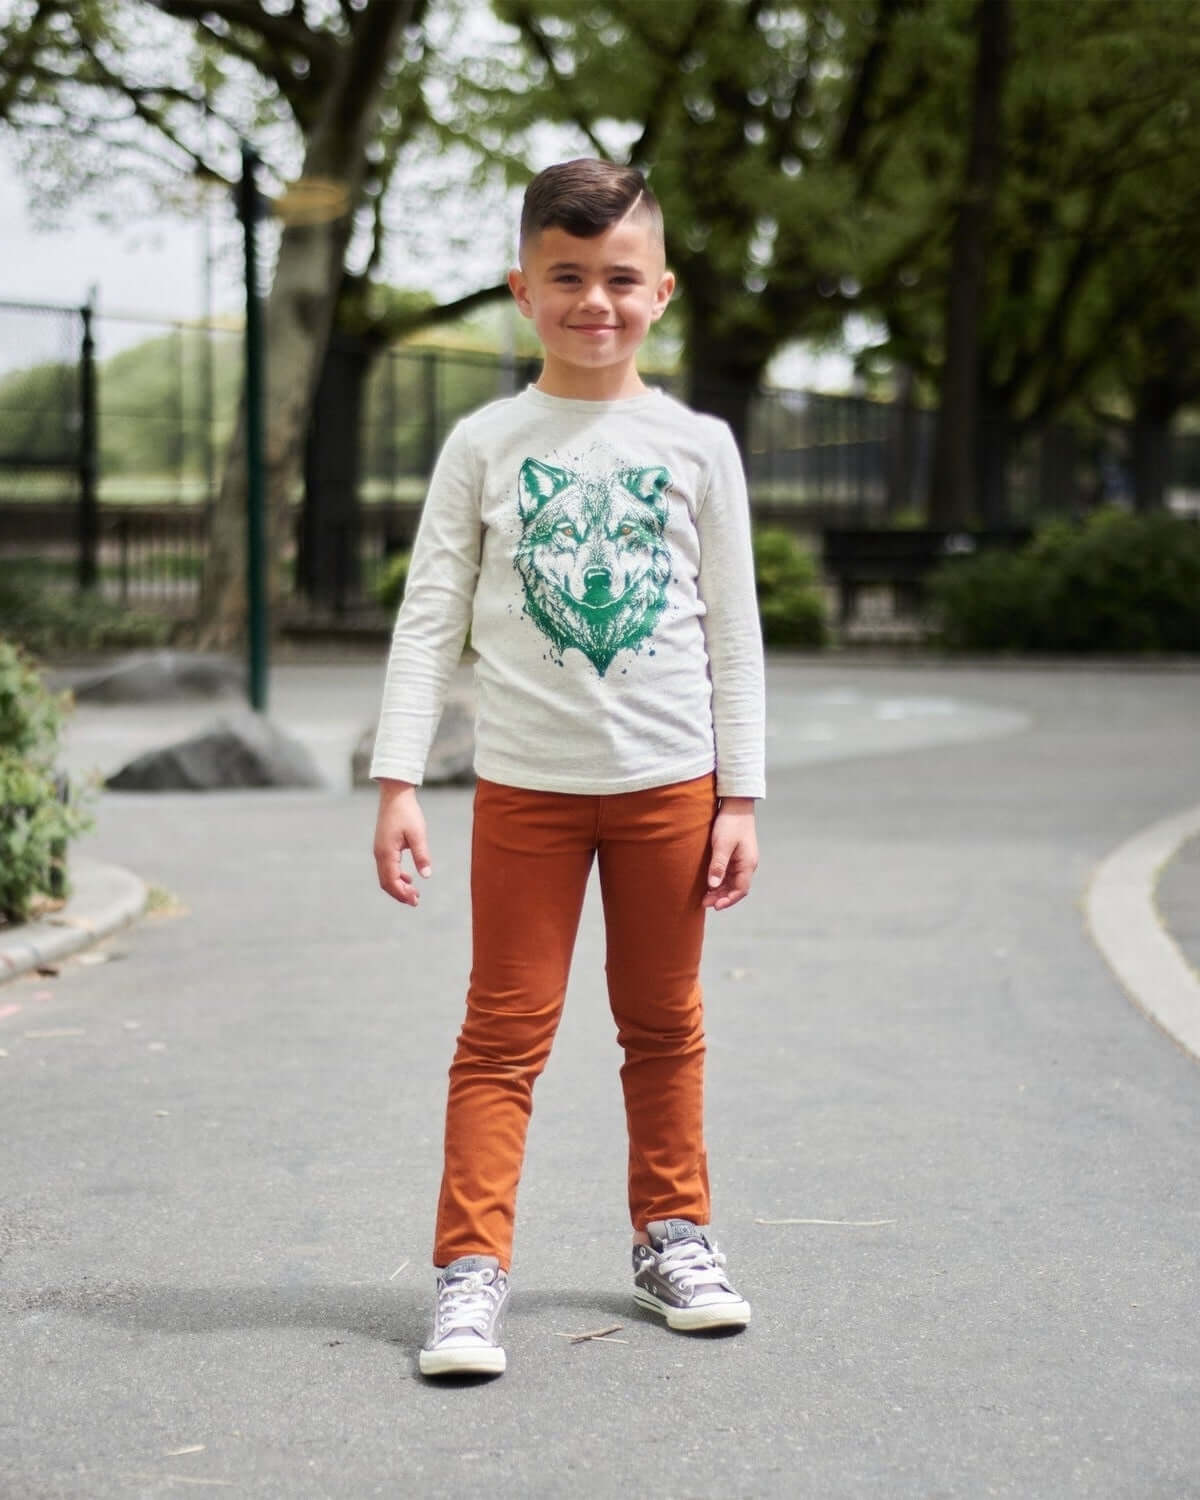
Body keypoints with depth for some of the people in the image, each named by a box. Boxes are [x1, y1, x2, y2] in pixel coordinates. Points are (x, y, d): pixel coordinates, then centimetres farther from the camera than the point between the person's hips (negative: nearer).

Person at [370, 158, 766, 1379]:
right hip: (525, 783, -1)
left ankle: (671, 1234, 27)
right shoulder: (485, 445, 1)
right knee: (506, 1030, -1)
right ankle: (471, 1268, 0)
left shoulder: (697, 446, 3)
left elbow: (733, 631, 6)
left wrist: (738, 797, 2)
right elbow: (428, 620, 0)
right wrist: (396, 784, -8)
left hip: (666, 782, 1)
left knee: (664, 1023, 12)